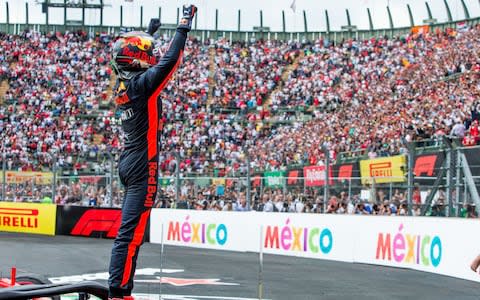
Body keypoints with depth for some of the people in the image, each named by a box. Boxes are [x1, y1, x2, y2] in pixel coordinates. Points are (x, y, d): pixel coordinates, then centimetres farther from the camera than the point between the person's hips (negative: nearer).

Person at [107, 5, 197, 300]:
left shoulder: (123, 83, 9)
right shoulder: (143, 83, -15)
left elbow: (142, 59, 28)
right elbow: (170, 60, -20)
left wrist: (150, 31, 40)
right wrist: (185, 25, -9)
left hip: (128, 163, 10)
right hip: (143, 167, -10)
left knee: (131, 229, 14)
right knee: (131, 233, -10)